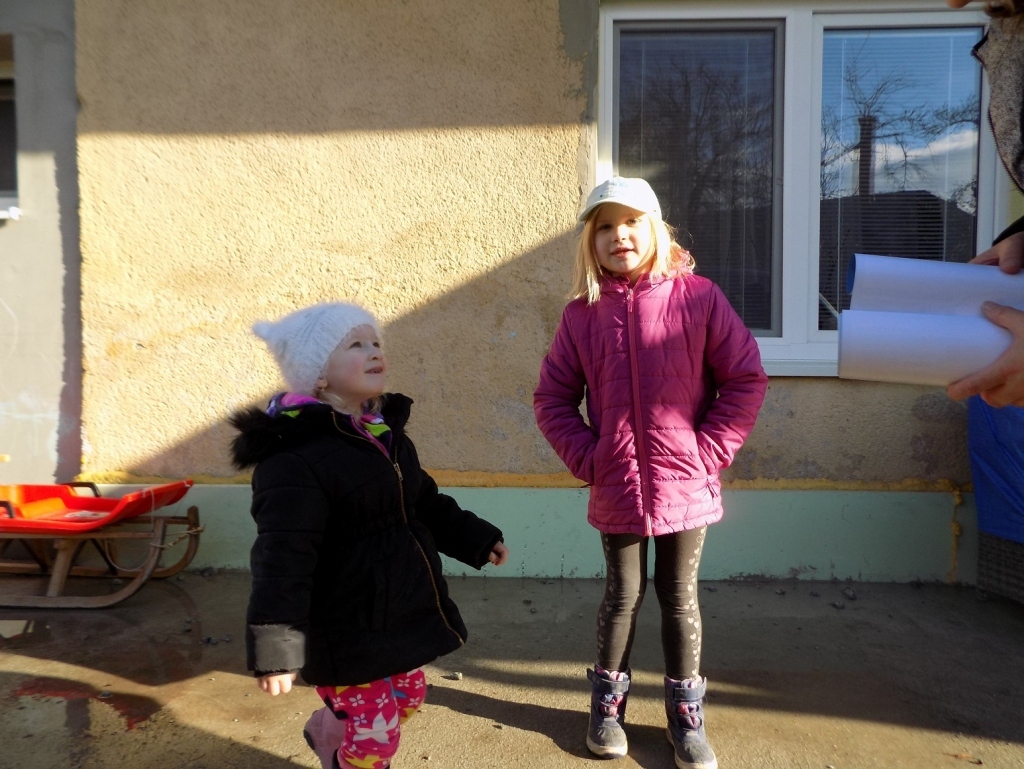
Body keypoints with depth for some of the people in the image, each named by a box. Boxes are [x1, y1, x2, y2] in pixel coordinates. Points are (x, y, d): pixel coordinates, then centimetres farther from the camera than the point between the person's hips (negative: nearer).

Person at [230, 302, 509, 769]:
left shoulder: (386, 433, 5)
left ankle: (327, 730, 52)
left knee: (407, 697, 25)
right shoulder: (294, 455, -23)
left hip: (404, 609, 9)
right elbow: (282, 556, -28)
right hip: (347, 626, -8)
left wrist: (476, 539, 17)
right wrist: (275, 648, -30)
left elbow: (425, 504, 17)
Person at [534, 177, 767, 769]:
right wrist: (586, 457, -5)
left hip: (685, 485, -1)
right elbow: (553, 398, 4)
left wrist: (710, 450, -9)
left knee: (680, 597, 13)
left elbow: (746, 378, -5)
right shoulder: (582, 314, -1)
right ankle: (608, 703, 35)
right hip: (617, 489, 1)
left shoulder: (698, 297, -6)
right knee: (623, 596, 14)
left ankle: (687, 714, 32)